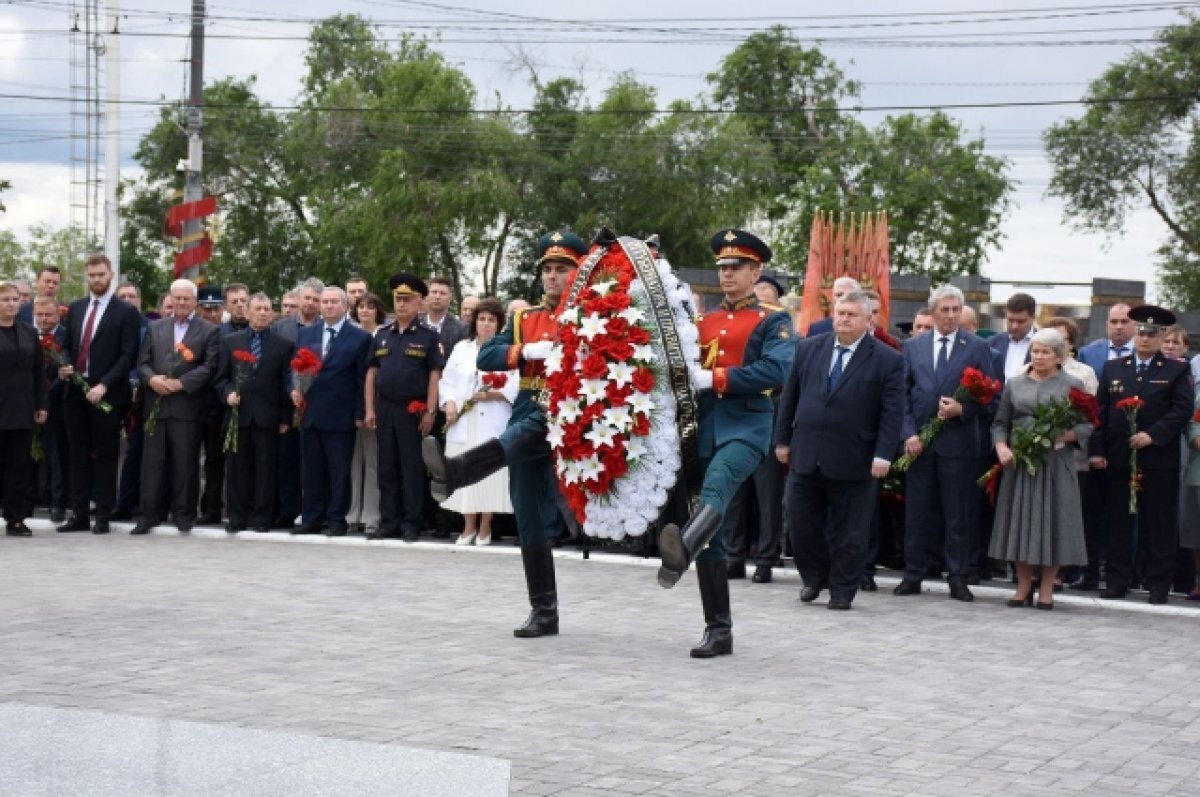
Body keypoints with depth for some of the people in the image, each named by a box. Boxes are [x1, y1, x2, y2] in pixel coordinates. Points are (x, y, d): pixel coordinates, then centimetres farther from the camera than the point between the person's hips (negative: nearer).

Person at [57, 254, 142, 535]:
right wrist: (66, 366, -4)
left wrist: (103, 385, -18)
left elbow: (128, 355, -9)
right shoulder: (75, 308, 14)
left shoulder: (126, 312, -3)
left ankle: (103, 516, 3)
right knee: (78, 454, 7)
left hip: (107, 394, -5)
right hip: (75, 391, 5)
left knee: (105, 456, 0)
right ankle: (79, 514, 11)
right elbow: (67, 345, 19)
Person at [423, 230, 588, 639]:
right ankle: (544, 613, 11)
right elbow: (485, 357, 4)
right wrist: (527, 351, -12)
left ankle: (454, 471, -61)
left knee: (526, 430, -39)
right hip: (527, 418, 5)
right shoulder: (523, 318, 15)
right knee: (531, 521, 4)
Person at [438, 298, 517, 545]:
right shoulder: (461, 349, 15)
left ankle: (485, 528, 6)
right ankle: (468, 527, 12)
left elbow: (516, 386, -5)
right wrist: (449, 404, -4)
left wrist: (494, 394, -18)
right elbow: (447, 381, 13)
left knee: (490, 473, -3)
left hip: (493, 424, -3)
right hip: (462, 422, 3)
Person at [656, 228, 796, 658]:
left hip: (746, 425, -6)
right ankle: (718, 630, 9)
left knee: (714, 488, -37)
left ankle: (679, 551, -65)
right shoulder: (704, 322, 19)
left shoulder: (774, 322, 3)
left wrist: (712, 378, -18)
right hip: (704, 429, 6)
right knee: (711, 538, 3)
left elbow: (775, 370, -13)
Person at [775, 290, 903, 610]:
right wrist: (783, 440, 9)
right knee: (801, 523, 8)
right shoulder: (808, 349, 7)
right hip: (805, 455, 3)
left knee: (850, 532, 5)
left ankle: (842, 590, 18)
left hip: (853, 461, -3)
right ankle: (815, 577, 29)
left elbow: (892, 413, -7)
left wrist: (883, 456, -14)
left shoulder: (888, 360, -4)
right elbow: (789, 397, 12)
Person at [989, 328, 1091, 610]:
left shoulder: (1072, 385, 6)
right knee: (1020, 521, 3)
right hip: (1018, 462, 2)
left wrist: (1066, 436, -17)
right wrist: (1001, 447, -8)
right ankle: (1023, 586, 14)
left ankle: (1046, 590, 7)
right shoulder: (1014, 384, 12)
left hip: (1055, 463, -2)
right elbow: (1000, 423, 11)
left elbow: (1087, 426, 3)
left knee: (1052, 521, -1)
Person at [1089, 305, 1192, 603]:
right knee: (1118, 522, 5)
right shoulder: (1113, 368, 12)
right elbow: (1101, 411, 8)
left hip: (1159, 459, -2)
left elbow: (1183, 409, -6)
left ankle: (1158, 584, 7)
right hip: (1119, 458, 3)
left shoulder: (1176, 371, 4)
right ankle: (1118, 581, 11)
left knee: (1158, 523, 1)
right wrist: (1097, 450, 0)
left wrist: (1153, 435, -17)